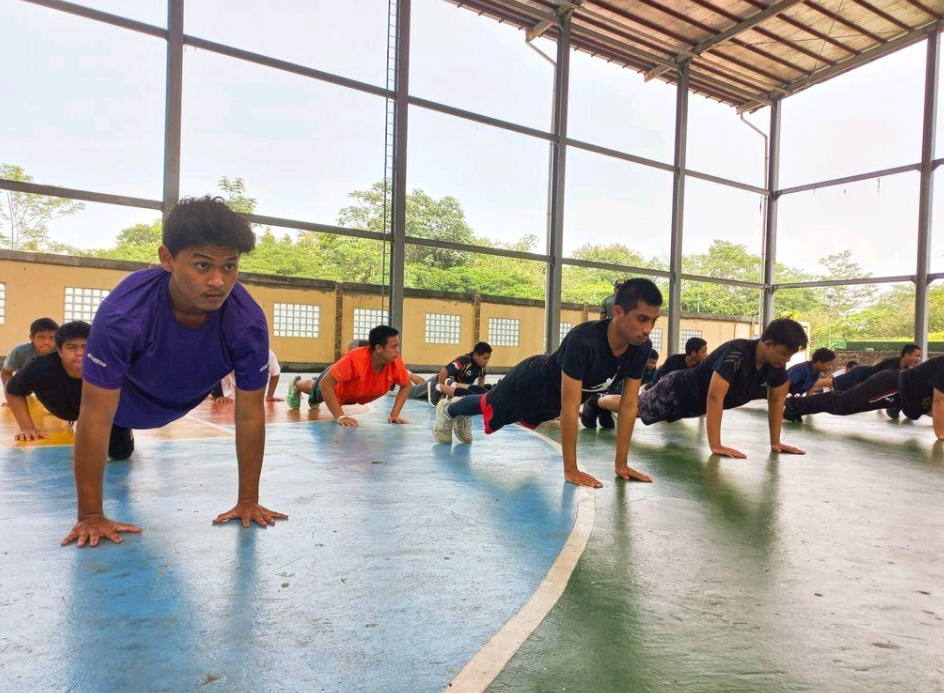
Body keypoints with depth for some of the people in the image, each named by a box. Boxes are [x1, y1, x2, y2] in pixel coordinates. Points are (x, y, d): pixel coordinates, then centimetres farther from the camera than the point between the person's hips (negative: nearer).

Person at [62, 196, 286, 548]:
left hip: (186, 399, 3)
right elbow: (96, 417, -34)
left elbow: (250, 415, -27)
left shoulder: (249, 324, -38)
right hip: (126, 398, -2)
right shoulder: (122, 315, -43)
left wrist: (248, 501, -22)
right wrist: (91, 515, -30)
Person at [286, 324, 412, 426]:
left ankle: (314, 400, 73)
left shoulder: (396, 363, -36)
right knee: (314, 390, 32)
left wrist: (394, 414, -26)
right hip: (336, 387, -5)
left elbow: (406, 386, -16)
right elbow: (325, 384, -44)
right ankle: (296, 385, 66)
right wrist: (340, 416, -47)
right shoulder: (355, 359, -49)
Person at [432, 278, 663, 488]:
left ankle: (463, 416, 62)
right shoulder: (583, 340, -46)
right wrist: (570, 470, -41)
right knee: (489, 410, 23)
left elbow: (628, 405, -20)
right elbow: (570, 407, -44)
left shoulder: (641, 348, -27)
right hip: (531, 382, -6)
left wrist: (621, 464, -20)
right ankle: (447, 410, 55)